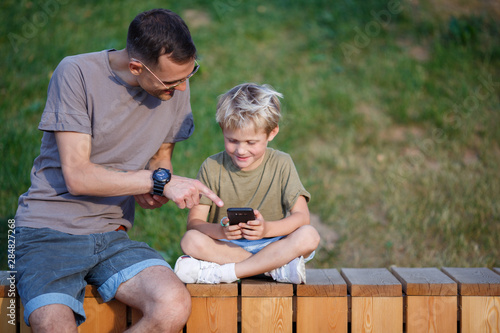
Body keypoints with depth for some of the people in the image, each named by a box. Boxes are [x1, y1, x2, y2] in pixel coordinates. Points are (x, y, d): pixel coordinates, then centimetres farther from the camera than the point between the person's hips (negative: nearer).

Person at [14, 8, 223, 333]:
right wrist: (159, 181, -18)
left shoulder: (176, 87, 5)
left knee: (175, 306, -25)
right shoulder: (76, 73, -11)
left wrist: (151, 190, -1)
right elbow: (77, 176, -15)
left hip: (112, 235, 5)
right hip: (48, 232, -5)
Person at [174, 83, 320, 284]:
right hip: (224, 245, 0)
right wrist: (220, 231, -32)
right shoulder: (212, 168, -2)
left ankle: (220, 272, -28)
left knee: (309, 236, -28)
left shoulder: (281, 164, -2)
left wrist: (266, 229, -28)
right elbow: (194, 221, -9)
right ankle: (276, 268, -28)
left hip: (272, 245, 0)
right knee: (191, 240, -29)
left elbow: (301, 216, -9)